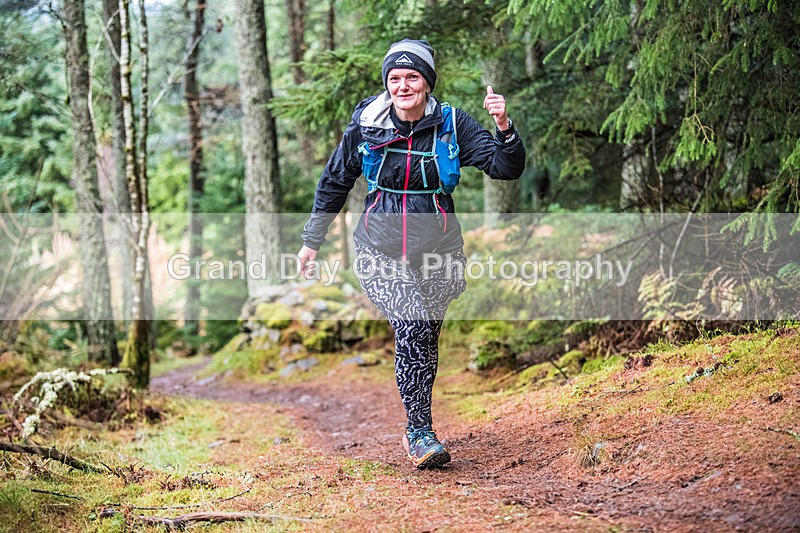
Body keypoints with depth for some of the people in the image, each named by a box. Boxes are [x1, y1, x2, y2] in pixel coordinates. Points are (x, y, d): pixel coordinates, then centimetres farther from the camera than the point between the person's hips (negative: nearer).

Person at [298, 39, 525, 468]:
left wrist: (503, 126, -30)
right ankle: (422, 436, -17)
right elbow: (335, 183, 8)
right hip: (380, 251, -1)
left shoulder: (452, 124, -6)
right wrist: (312, 240, 12)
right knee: (411, 328, -21)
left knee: (427, 339, 9)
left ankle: (415, 430, 30)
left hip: (436, 252, 2)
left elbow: (506, 168, -12)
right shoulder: (365, 125, -5)